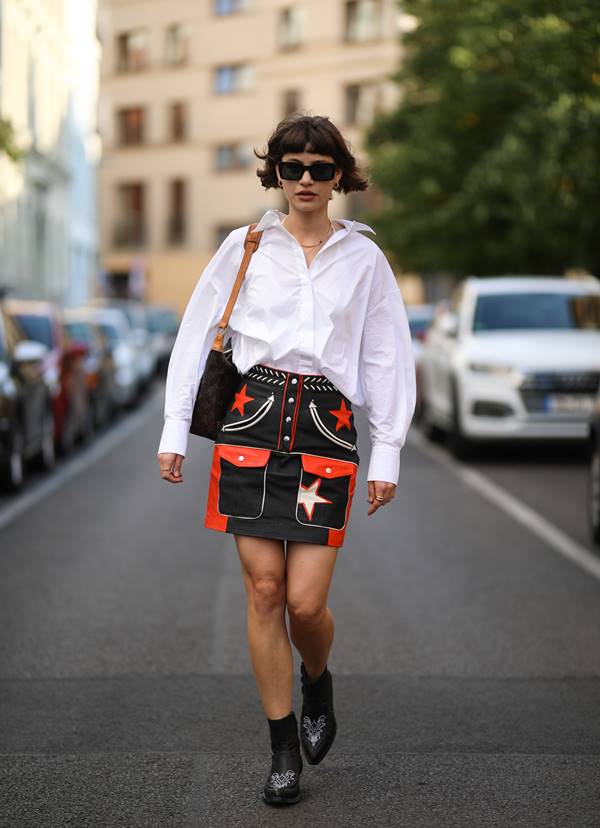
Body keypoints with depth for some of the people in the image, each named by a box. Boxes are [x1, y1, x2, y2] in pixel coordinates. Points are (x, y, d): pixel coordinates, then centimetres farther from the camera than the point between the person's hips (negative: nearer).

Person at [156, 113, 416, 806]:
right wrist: (174, 428, 4)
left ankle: (317, 683, 28)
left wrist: (387, 455, 4)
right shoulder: (245, 246, 8)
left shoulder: (363, 257, 9)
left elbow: (388, 356, 10)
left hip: (326, 425, 0)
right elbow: (196, 333, 10)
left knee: (306, 600, -8)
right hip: (252, 420, 1)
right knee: (265, 591, -1)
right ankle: (283, 749, 12)